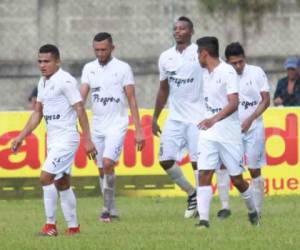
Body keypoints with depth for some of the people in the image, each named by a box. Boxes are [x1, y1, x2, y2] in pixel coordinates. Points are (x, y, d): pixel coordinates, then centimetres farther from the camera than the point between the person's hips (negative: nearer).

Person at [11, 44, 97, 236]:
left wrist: (87, 140, -19)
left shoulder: (66, 81, -14)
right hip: (53, 140, 9)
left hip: (66, 139, -9)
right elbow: (38, 113, 19)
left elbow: (80, 110, -15)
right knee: (62, 183, 11)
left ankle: (51, 225, -9)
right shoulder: (43, 82, 12)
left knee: (46, 177, -15)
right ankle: (73, 227, 16)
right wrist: (21, 137, 15)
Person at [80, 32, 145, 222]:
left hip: (117, 125, -5)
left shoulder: (123, 68, -4)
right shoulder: (89, 69, 7)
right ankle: (112, 210, 17)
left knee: (108, 163, -21)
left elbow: (132, 100, -4)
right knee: (102, 170, 7)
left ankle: (108, 207, -12)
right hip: (97, 126, 5)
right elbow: (82, 95, 1)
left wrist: (138, 130, -7)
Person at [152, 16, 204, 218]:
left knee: (198, 161, -7)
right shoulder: (166, 57, 11)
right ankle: (191, 194, 19)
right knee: (166, 159, 0)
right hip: (175, 117, 5)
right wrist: (155, 118, 18)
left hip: (197, 116, -5)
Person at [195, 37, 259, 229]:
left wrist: (215, 119, -33)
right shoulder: (206, 74, 11)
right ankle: (203, 219, -15)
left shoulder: (227, 72, -12)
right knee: (204, 174, -11)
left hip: (229, 134, -6)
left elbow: (233, 103, -21)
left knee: (236, 178, 4)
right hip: (208, 134, 6)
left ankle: (253, 211, 28)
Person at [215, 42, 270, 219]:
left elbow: (266, 100, -4)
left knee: (255, 170, 1)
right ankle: (225, 206, -8)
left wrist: (250, 120, -14)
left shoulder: (256, 73, -4)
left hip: (253, 128, -1)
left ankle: (257, 210, 12)